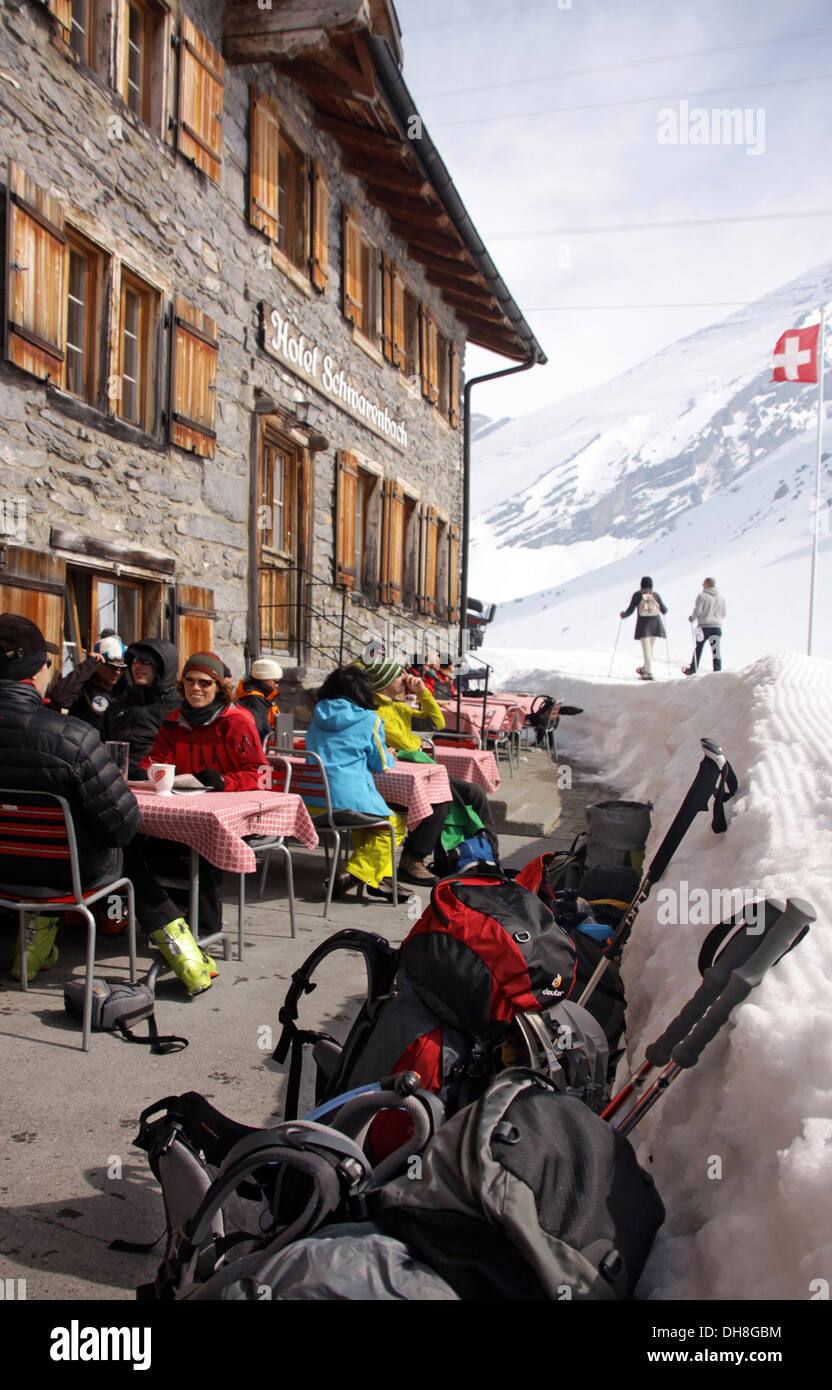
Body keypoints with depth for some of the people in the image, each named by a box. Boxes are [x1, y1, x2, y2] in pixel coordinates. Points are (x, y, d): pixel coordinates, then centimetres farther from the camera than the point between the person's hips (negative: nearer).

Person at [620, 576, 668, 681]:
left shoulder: (637, 595, -2)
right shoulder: (656, 595, 3)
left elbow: (629, 611, -2)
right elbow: (664, 610, 6)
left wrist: (623, 614, 19)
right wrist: (664, 610, 30)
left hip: (643, 624, -3)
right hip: (655, 624, 3)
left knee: (647, 649, -5)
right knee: (650, 647, 18)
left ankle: (649, 673, -13)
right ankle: (645, 669, 30)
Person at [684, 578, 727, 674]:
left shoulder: (702, 596, -8)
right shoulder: (721, 597, 7)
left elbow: (697, 611, -13)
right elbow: (724, 613, 11)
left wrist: (692, 618, 6)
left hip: (704, 626, -3)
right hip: (717, 627, 3)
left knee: (698, 648, 11)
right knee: (716, 650, 2)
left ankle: (693, 669, 20)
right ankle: (718, 671, -3)